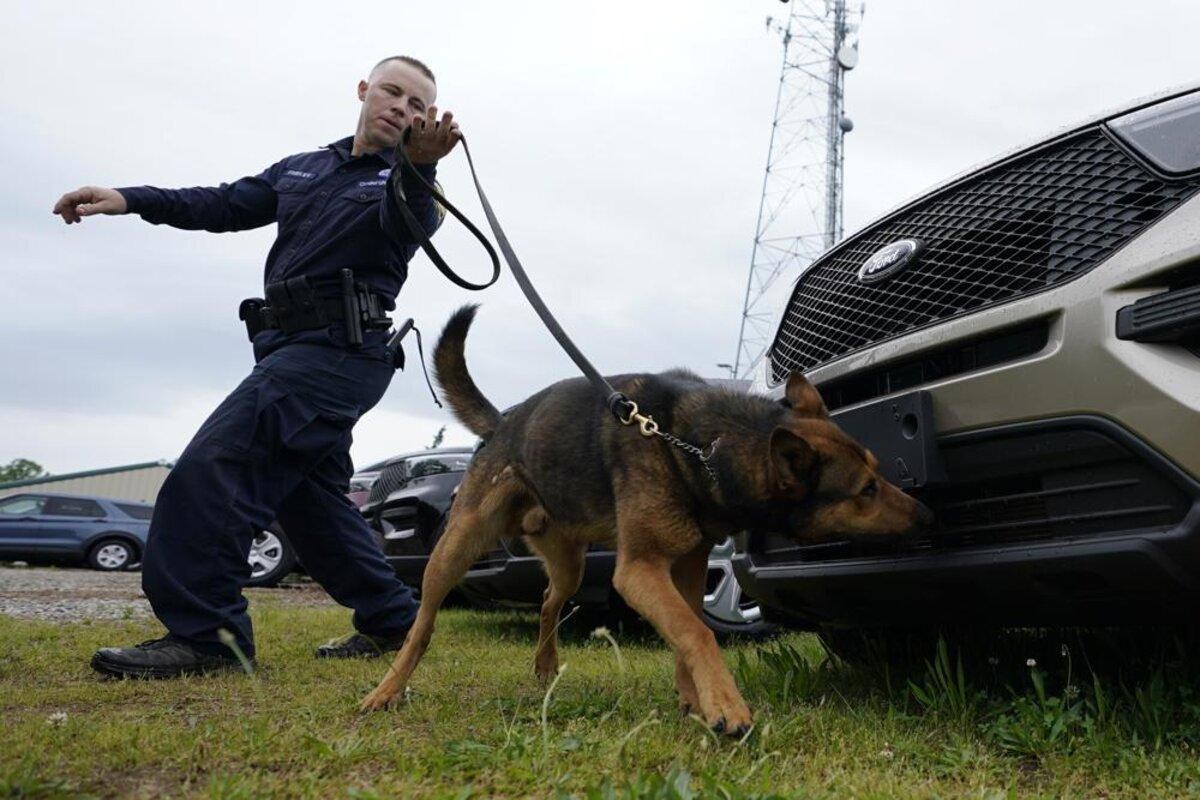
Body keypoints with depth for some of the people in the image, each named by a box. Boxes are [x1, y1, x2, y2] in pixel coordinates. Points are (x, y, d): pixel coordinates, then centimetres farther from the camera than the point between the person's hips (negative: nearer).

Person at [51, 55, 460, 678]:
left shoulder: (405, 181, 1)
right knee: (310, 496, 10)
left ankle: (203, 633, -15)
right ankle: (391, 621, 20)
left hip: (339, 348, -8)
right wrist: (130, 199, 9)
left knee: (213, 466, -18)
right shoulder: (302, 170, 22)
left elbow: (407, 224, -22)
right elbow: (226, 205, 21)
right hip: (289, 347, 8)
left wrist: (418, 163, -44)